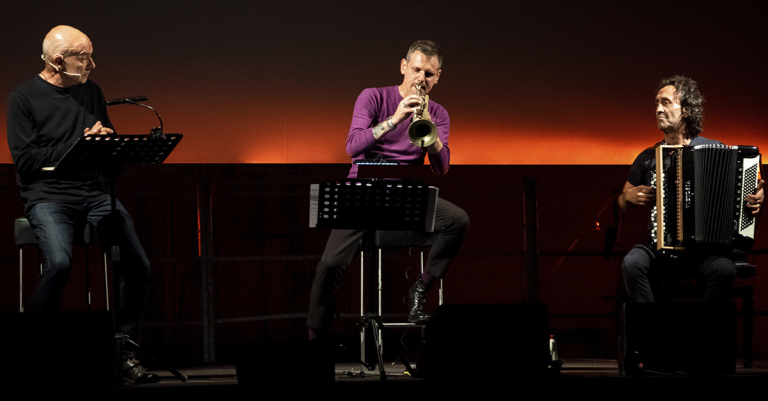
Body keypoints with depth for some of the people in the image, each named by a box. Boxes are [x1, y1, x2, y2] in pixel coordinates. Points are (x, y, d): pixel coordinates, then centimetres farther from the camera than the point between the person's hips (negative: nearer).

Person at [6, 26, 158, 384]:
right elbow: (25, 159, -7)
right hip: (47, 194, -5)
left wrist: (107, 138, -1)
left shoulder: (91, 92, 17)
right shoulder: (24, 97, 0)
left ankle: (123, 351, -4)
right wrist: (79, 145, -9)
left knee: (138, 263, -17)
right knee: (59, 262, -33)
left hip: (95, 191, 5)